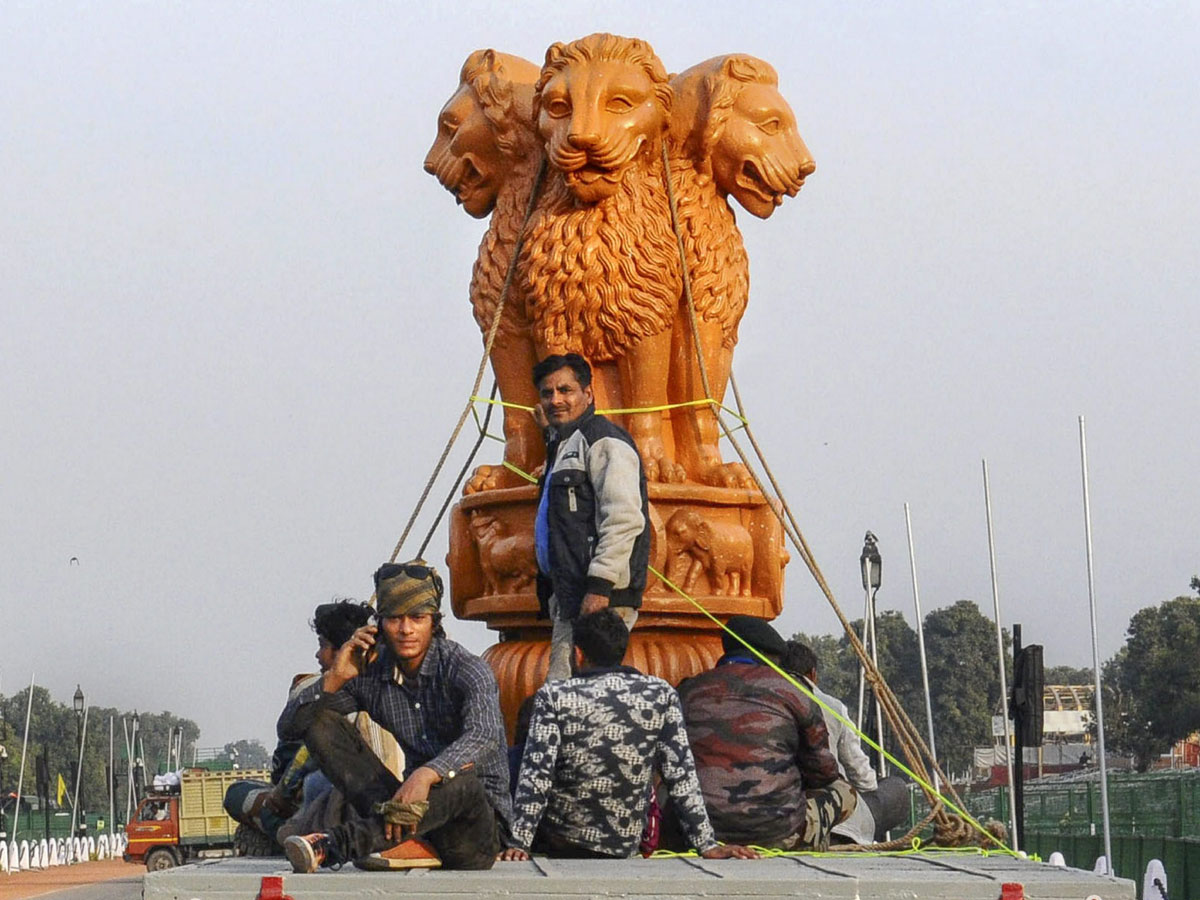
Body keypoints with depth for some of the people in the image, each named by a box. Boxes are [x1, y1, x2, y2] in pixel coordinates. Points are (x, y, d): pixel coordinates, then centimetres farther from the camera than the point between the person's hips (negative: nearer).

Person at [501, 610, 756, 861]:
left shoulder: (554, 696, -8)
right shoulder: (661, 694, -3)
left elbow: (536, 774, -15)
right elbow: (681, 776, -5)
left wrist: (519, 845, -17)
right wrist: (708, 845, -3)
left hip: (554, 844, -2)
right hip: (623, 850, 2)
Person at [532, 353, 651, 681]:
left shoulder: (602, 439, -8)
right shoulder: (565, 444, 23)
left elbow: (624, 519, -20)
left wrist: (600, 586, -24)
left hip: (600, 596, -10)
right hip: (571, 598, 10)